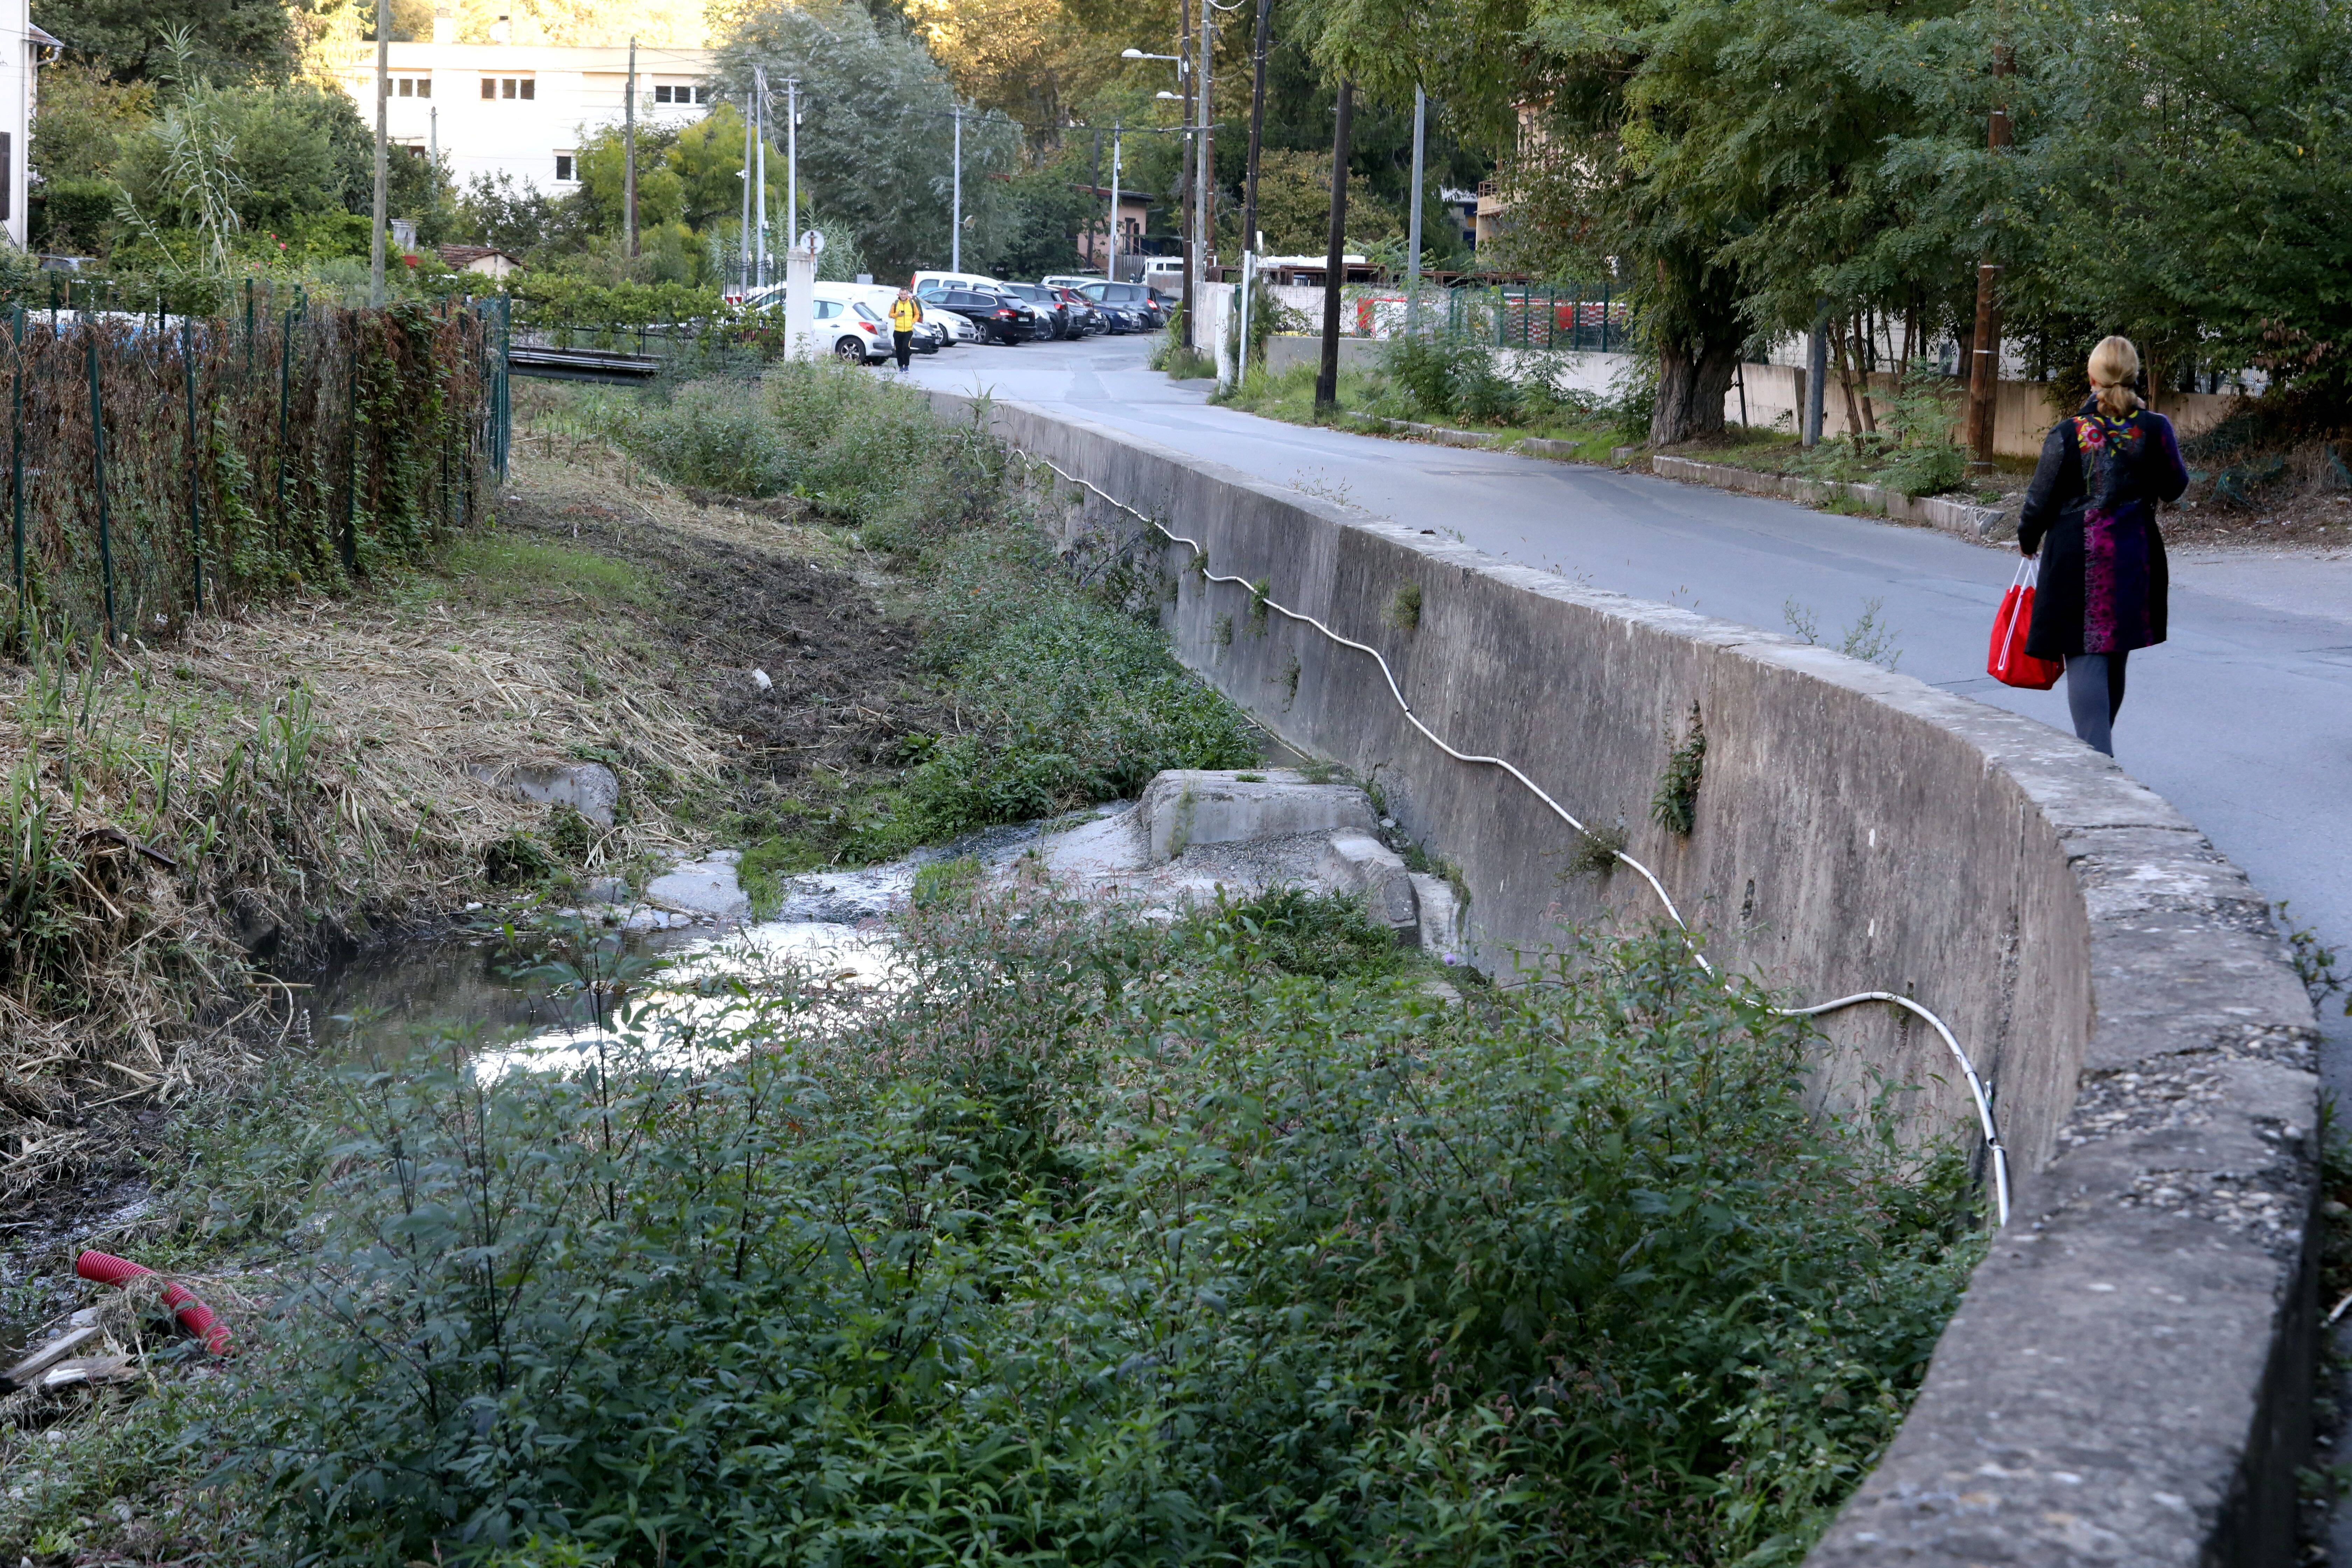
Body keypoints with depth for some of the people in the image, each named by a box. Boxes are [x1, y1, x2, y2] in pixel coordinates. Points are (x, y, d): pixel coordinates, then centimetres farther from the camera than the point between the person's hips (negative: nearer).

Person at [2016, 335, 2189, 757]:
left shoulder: (2068, 434, -11)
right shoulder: (2155, 429, -6)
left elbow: (2041, 499, -3)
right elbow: (2174, 487, 6)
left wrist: (2028, 540, 16)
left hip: (2078, 558, -4)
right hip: (2135, 557, 4)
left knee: (2086, 656, -5)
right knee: (2114, 656, 18)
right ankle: (2097, 747, 34)